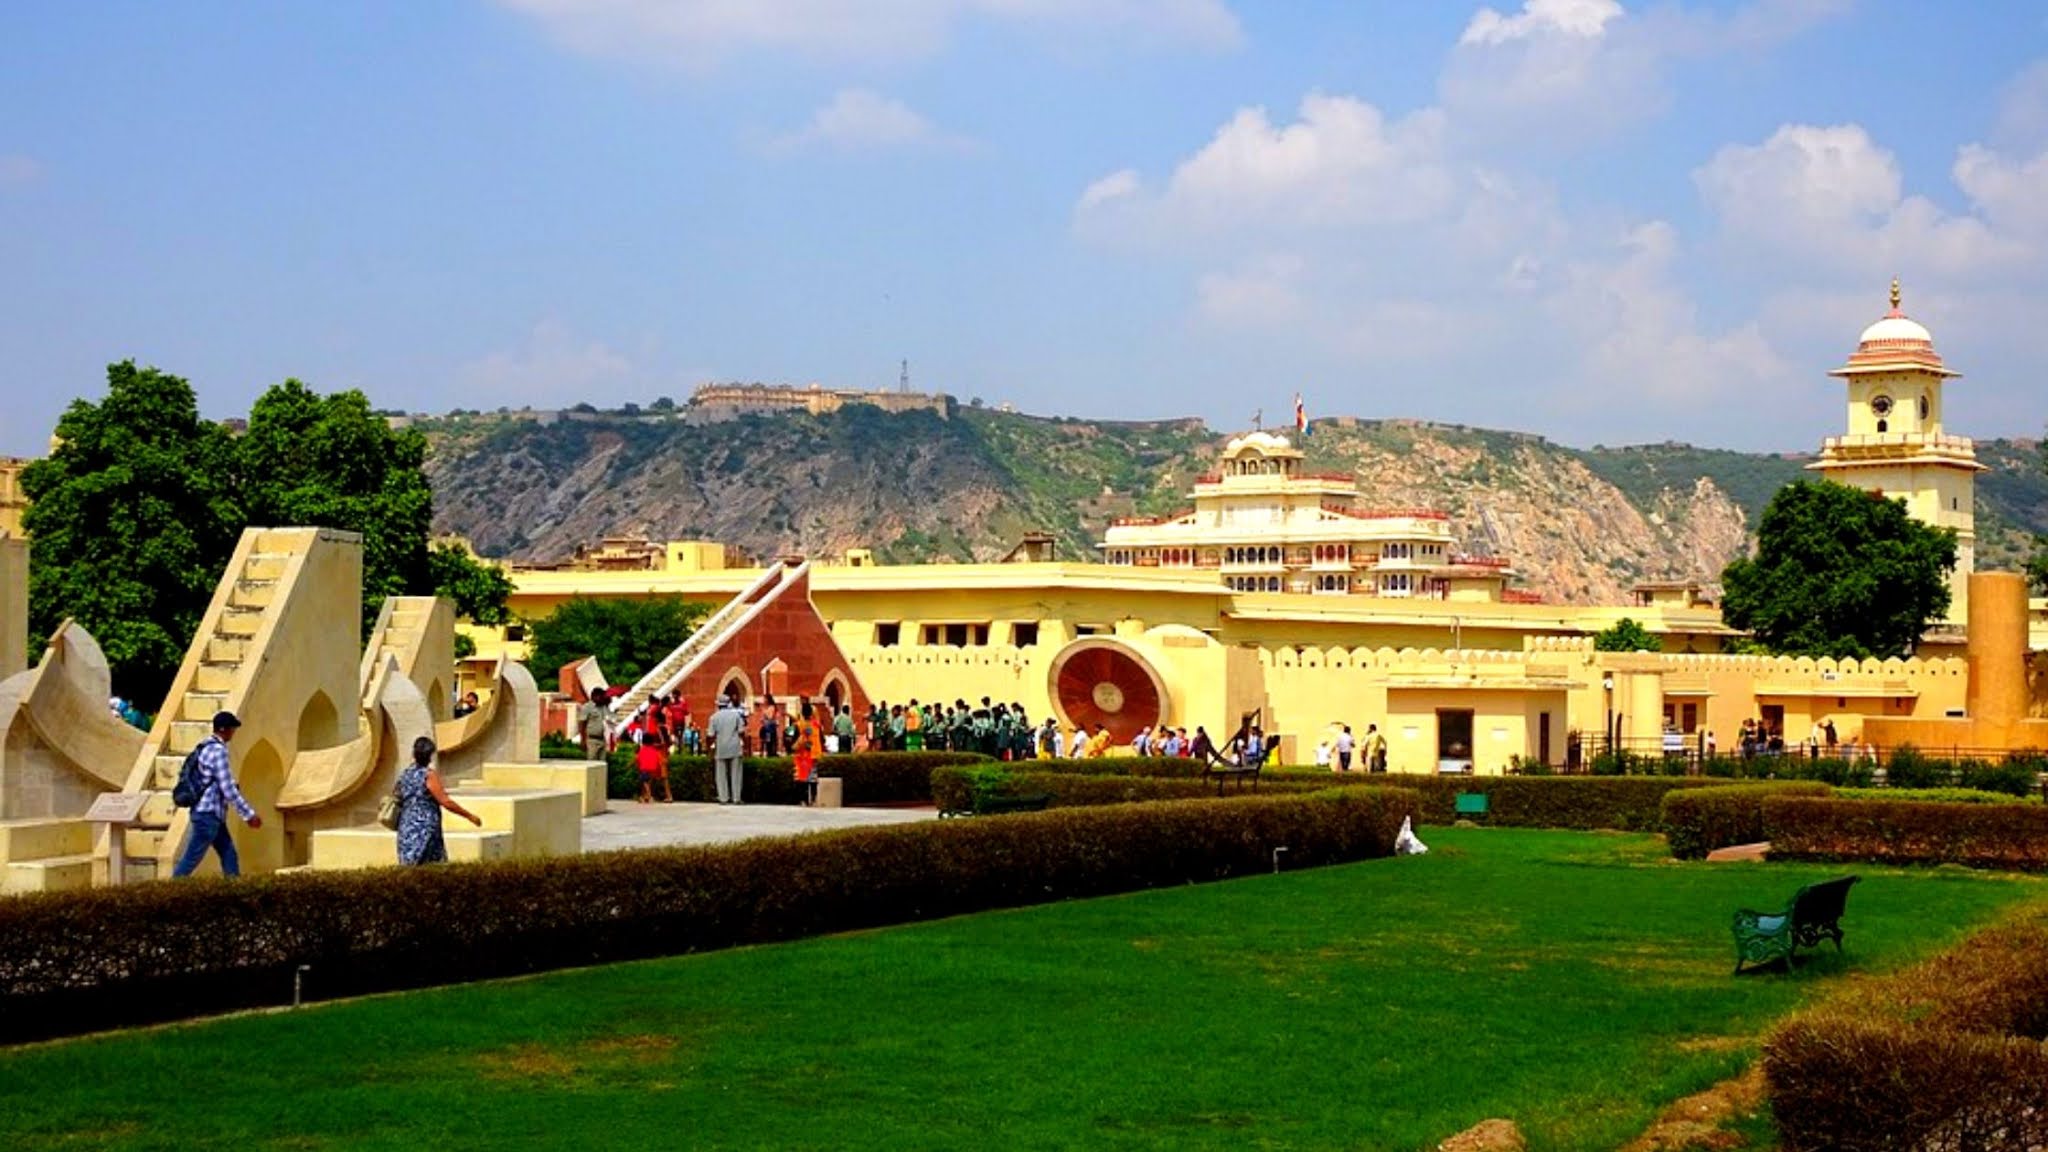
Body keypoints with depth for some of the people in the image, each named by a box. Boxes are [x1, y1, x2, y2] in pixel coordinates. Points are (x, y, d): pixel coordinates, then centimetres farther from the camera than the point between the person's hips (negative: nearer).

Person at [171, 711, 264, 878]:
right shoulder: (218, 750, -16)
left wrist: (246, 814, 22)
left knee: (230, 856, 9)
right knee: (191, 859, -5)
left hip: (213, 815, 10)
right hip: (208, 815, -10)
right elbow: (228, 789, -19)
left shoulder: (207, 747, 14)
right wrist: (249, 814, -12)